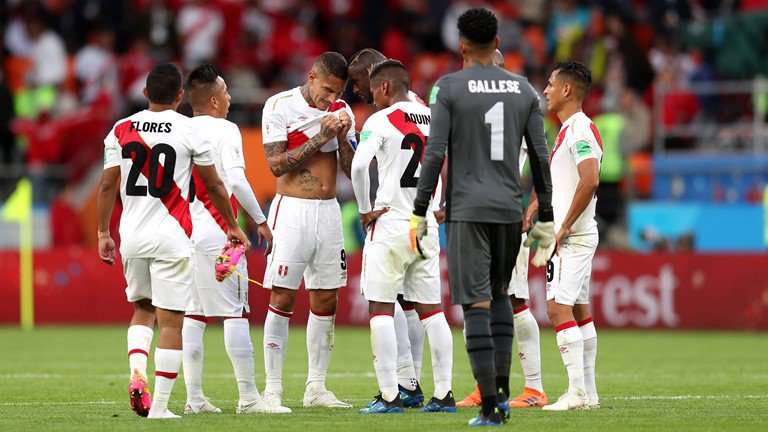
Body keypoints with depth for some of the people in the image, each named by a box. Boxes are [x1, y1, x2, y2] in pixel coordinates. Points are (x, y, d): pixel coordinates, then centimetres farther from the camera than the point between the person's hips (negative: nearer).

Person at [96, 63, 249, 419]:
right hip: (170, 236, -4)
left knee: (142, 308, 22)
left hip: (132, 233, 4)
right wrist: (232, 227, 17)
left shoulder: (121, 129, 4)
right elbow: (213, 186, 4)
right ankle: (160, 406, -2)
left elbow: (107, 185, 4)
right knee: (170, 319, 0)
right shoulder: (189, 130, -3)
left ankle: (137, 371, -3)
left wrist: (103, 233, 14)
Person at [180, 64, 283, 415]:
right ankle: (248, 398, -3)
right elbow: (236, 180, -18)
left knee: (192, 313, 10)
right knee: (235, 313, -3)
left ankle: (194, 397, 10)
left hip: (183, 229, 7)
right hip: (217, 231, -7)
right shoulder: (224, 130, -7)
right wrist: (260, 220, -9)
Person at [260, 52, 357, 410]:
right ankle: (272, 389, -5)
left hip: (328, 211, 5)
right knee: (282, 299, -7)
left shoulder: (340, 111, 8)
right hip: (292, 209, -5)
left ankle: (316, 387, 13)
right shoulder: (280, 106, -6)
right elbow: (276, 165, -12)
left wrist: (342, 137, -10)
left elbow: (352, 170, 7)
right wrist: (319, 139, -17)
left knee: (326, 300, 6)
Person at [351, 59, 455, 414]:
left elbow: (359, 165, -21)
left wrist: (365, 209, -9)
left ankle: (389, 396, -6)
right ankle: (444, 395, 9)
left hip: (390, 224, -6)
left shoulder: (381, 121, -8)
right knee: (431, 310, 10)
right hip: (428, 226, 6)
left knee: (381, 309, -1)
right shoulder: (434, 119, 10)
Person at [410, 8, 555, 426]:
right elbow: (540, 157, 9)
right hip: (510, 208, 4)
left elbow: (435, 154, -8)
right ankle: (502, 390, 14)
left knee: (477, 305, -5)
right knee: (500, 296, 21)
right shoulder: (523, 89, 8)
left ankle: (490, 407, -8)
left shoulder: (449, 88, -4)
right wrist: (545, 218, 16)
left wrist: (419, 213, -3)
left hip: (467, 210, -4)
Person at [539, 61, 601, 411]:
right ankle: (589, 392, 14)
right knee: (579, 309, 11)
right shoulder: (569, 129, 17)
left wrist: (564, 227, -21)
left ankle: (577, 392, -17)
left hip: (572, 236, -11)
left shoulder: (580, 129, -15)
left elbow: (590, 181, -26)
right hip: (577, 235, 11)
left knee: (559, 308, -13)